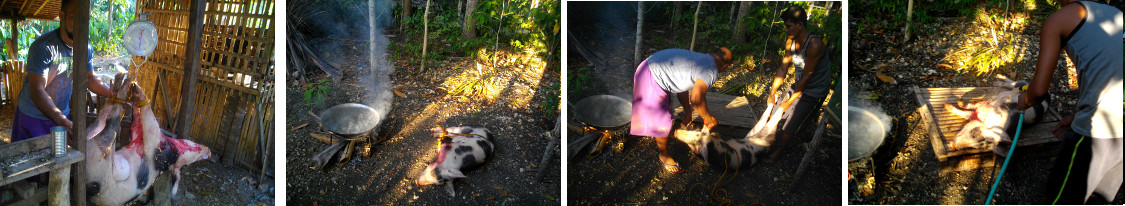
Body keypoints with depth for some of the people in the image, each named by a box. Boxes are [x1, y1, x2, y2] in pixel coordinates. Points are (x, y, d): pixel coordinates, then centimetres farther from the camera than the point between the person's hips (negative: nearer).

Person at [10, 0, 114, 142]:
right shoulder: (43, 47, -23)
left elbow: (90, 79, 12)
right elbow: (37, 90, -29)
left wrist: (115, 95, -8)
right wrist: (63, 122, -41)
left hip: (62, 116, 5)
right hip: (32, 118, -5)